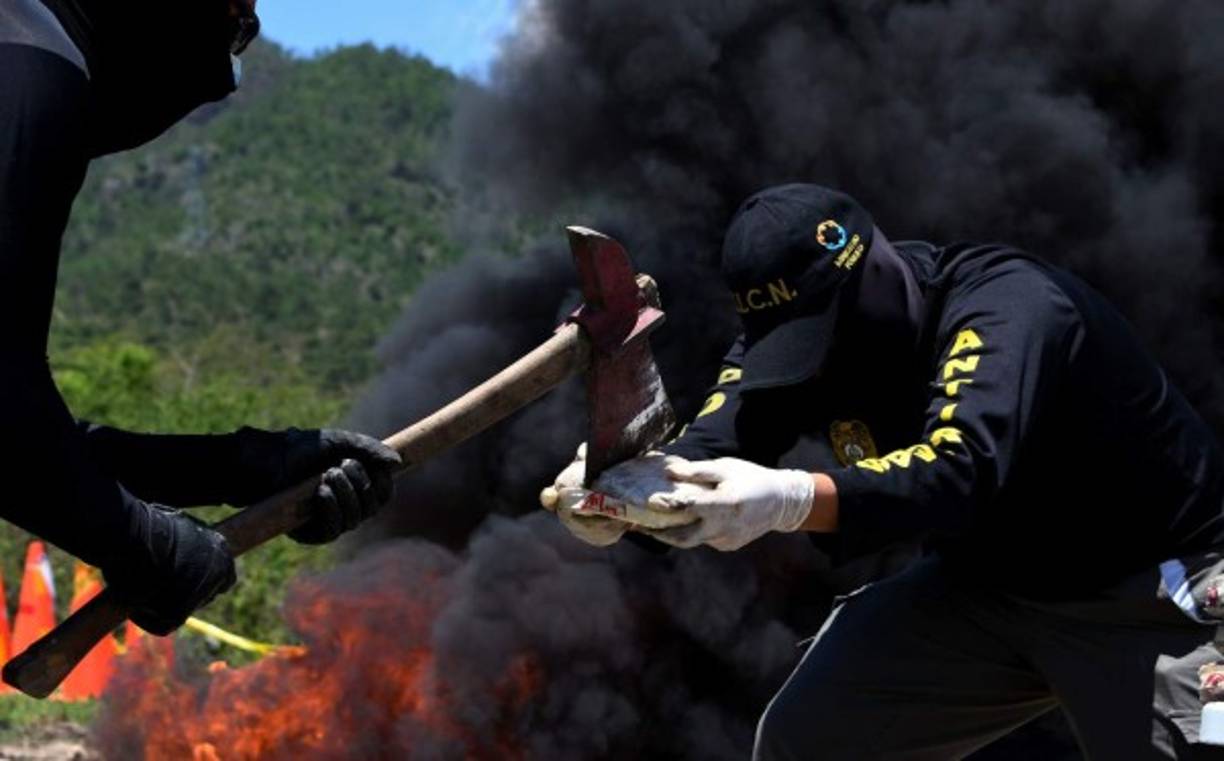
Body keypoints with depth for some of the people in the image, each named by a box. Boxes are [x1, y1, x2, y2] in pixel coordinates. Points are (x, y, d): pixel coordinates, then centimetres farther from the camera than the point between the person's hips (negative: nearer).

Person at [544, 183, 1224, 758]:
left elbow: (958, 473, -45)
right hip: (982, 581, 6)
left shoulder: (1007, 305, -29)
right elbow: (711, 452, -21)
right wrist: (626, 486, -44)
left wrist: (790, 500, -60)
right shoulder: (797, 324, -9)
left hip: (1154, 588, -6)